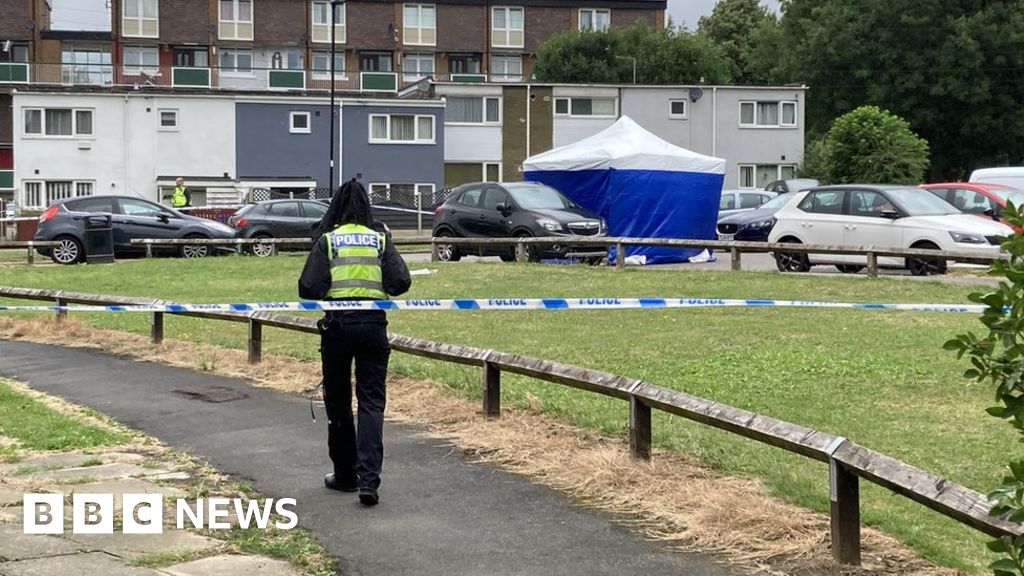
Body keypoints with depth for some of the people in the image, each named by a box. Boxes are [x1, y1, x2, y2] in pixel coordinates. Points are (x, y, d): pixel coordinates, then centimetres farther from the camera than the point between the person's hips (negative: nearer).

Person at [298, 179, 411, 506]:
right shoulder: (381, 239, 3)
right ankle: (368, 479, -13)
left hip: (337, 325, -1)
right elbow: (400, 283, -5)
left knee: (338, 401, 14)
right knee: (371, 401, 0)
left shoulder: (327, 239, -2)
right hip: (373, 325, 1)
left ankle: (345, 474, 23)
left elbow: (309, 289, -9)